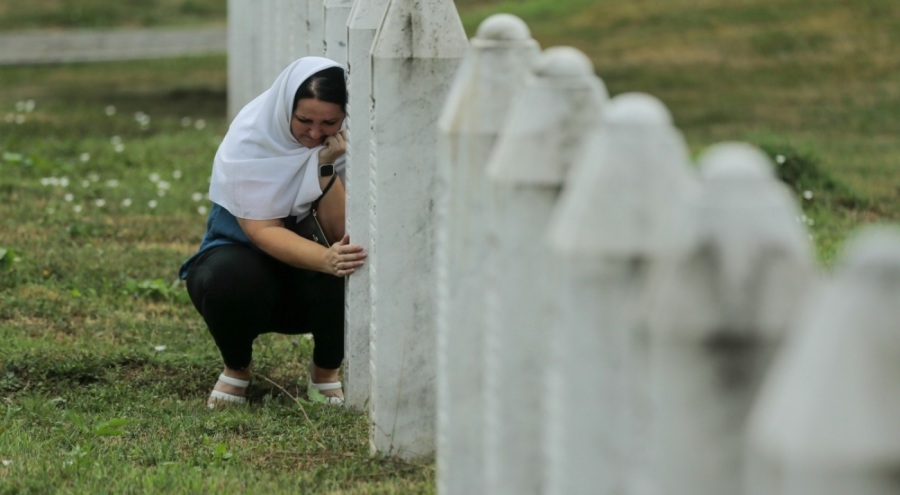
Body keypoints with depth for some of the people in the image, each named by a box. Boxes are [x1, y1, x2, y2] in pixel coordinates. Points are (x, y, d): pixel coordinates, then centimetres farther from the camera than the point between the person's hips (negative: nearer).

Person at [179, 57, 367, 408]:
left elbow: (340, 234, -20)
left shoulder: (347, 143, -15)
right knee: (232, 279, -37)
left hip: (310, 275, 2)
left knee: (345, 277, -32)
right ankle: (236, 369, -4)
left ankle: (326, 372, -1)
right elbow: (264, 231, -28)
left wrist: (327, 166, -33)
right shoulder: (249, 138, -21)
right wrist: (325, 259, -45)